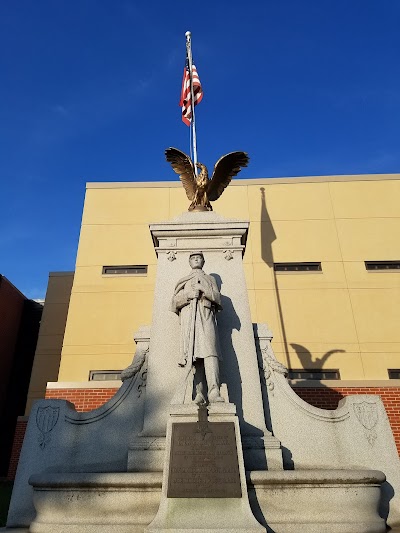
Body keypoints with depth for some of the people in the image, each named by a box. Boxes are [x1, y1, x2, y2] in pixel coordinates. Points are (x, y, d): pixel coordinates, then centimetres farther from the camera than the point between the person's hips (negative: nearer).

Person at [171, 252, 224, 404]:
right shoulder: (183, 281, 30)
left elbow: (217, 297, 11)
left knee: (209, 350, -21)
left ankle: (214, 391, -30)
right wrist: (187, 295, -4)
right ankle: (199, 393, -16)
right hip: (188, 315, 1)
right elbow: (175, 300, 16)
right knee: (194, 354, -11)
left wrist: (203, 289, -5)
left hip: (206, 315, -1)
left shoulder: (210, 279, 28)